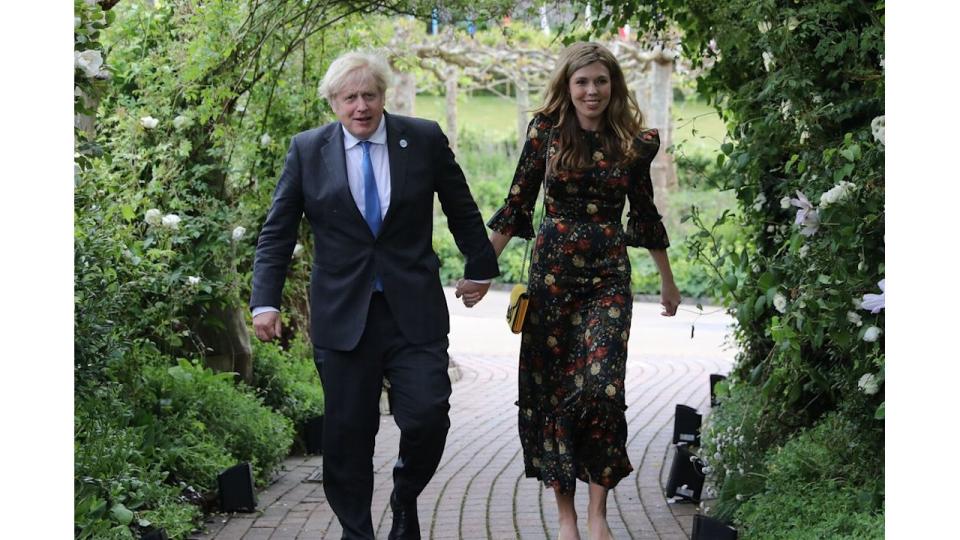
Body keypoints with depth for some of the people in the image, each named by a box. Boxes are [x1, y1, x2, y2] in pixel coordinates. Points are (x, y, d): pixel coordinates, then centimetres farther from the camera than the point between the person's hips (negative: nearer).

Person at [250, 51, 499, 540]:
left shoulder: (425, 140, 1)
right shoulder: (307, 150, 2)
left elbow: (461, 210, 14)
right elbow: (276, 233, 5)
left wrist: (480, 268, 22)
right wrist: (265, 301, -3)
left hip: (413, 311, 0)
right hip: (343, 315, 0)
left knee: (428, 417, -9)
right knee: (347, 435, 3)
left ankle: (405, 500, 20)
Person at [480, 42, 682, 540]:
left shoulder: (632, 142, 3)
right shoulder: (546, 131, -1)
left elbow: (645, 214, 14)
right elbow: (516, 205, 1)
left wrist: (668, 282, 20)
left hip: (608, 278, 0)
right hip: (552, 273, 0)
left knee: (601, 387, -12)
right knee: (552, 390, 3)